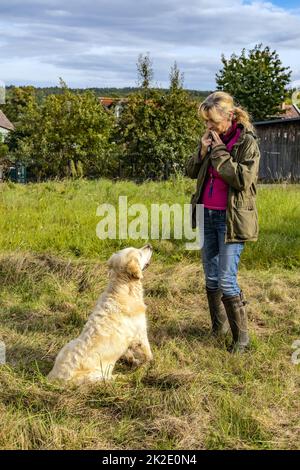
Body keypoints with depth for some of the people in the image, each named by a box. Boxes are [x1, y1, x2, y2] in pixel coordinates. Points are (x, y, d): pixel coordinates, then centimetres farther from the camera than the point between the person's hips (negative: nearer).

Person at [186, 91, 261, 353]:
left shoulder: (247, 141, -10)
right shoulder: (213, 138, 9)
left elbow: (243, 180, -21)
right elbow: (192, 172, 12)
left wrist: (220, 152, -18)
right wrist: (203, 151, -5)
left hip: (231, 218, -7)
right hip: (207, 215, 7)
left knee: (226, 281, -8)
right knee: (211, 277, 13)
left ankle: (242, 338, 5)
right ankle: (219, 327, 30)